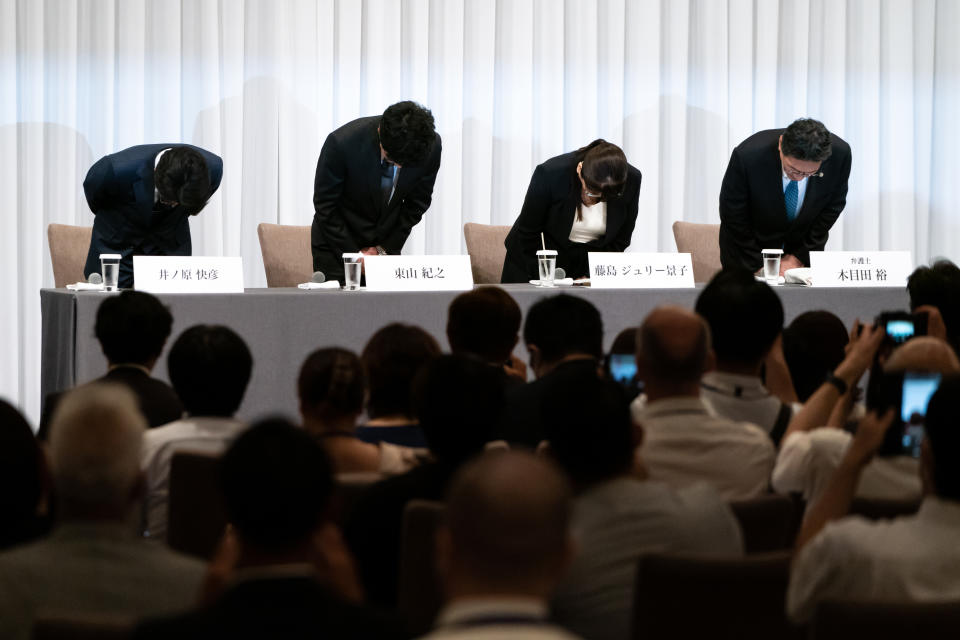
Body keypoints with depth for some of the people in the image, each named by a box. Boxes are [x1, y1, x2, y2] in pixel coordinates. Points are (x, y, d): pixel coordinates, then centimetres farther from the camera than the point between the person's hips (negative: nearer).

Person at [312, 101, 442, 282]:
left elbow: (417, 205, -2)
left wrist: (383, 248, -5)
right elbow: (325, 206, -15)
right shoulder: (342, 143, -28)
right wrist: (353, 254, -14)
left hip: (386, 245, 3)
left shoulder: (431, 146, -19)